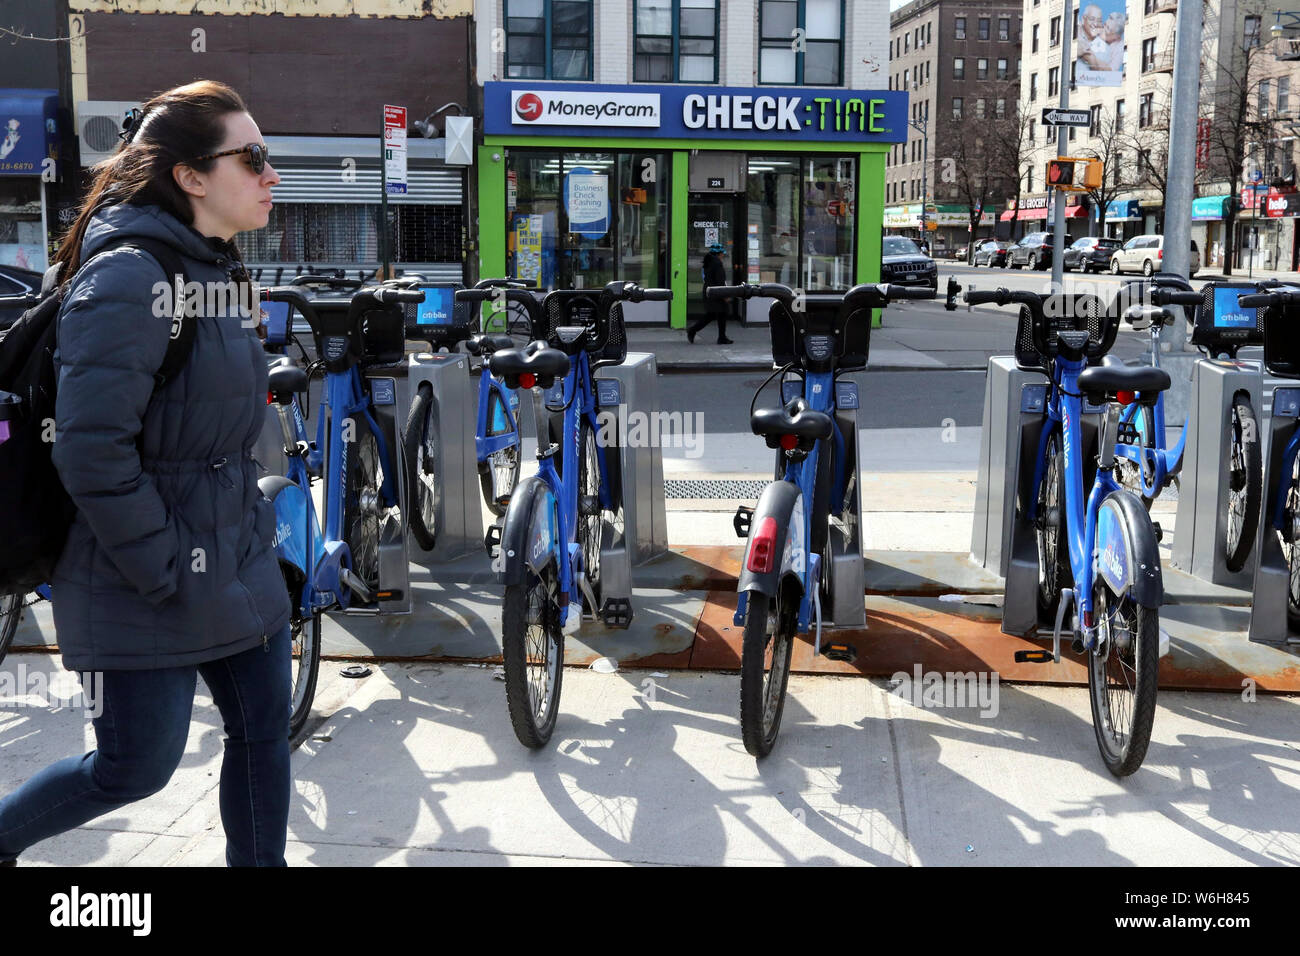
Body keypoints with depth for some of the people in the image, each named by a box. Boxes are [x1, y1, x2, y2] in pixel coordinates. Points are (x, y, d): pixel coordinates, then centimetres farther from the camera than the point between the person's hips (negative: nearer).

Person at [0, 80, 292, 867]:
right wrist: (166, 572, -19)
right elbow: (91, 451, -24)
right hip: (152, 587, -8)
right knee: (138, 767, 5)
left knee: (265, 730, 12)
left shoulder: (221, 271, 9)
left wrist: (250, 524, 15)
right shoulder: (129, 278, -20)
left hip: (239, 561, 8)